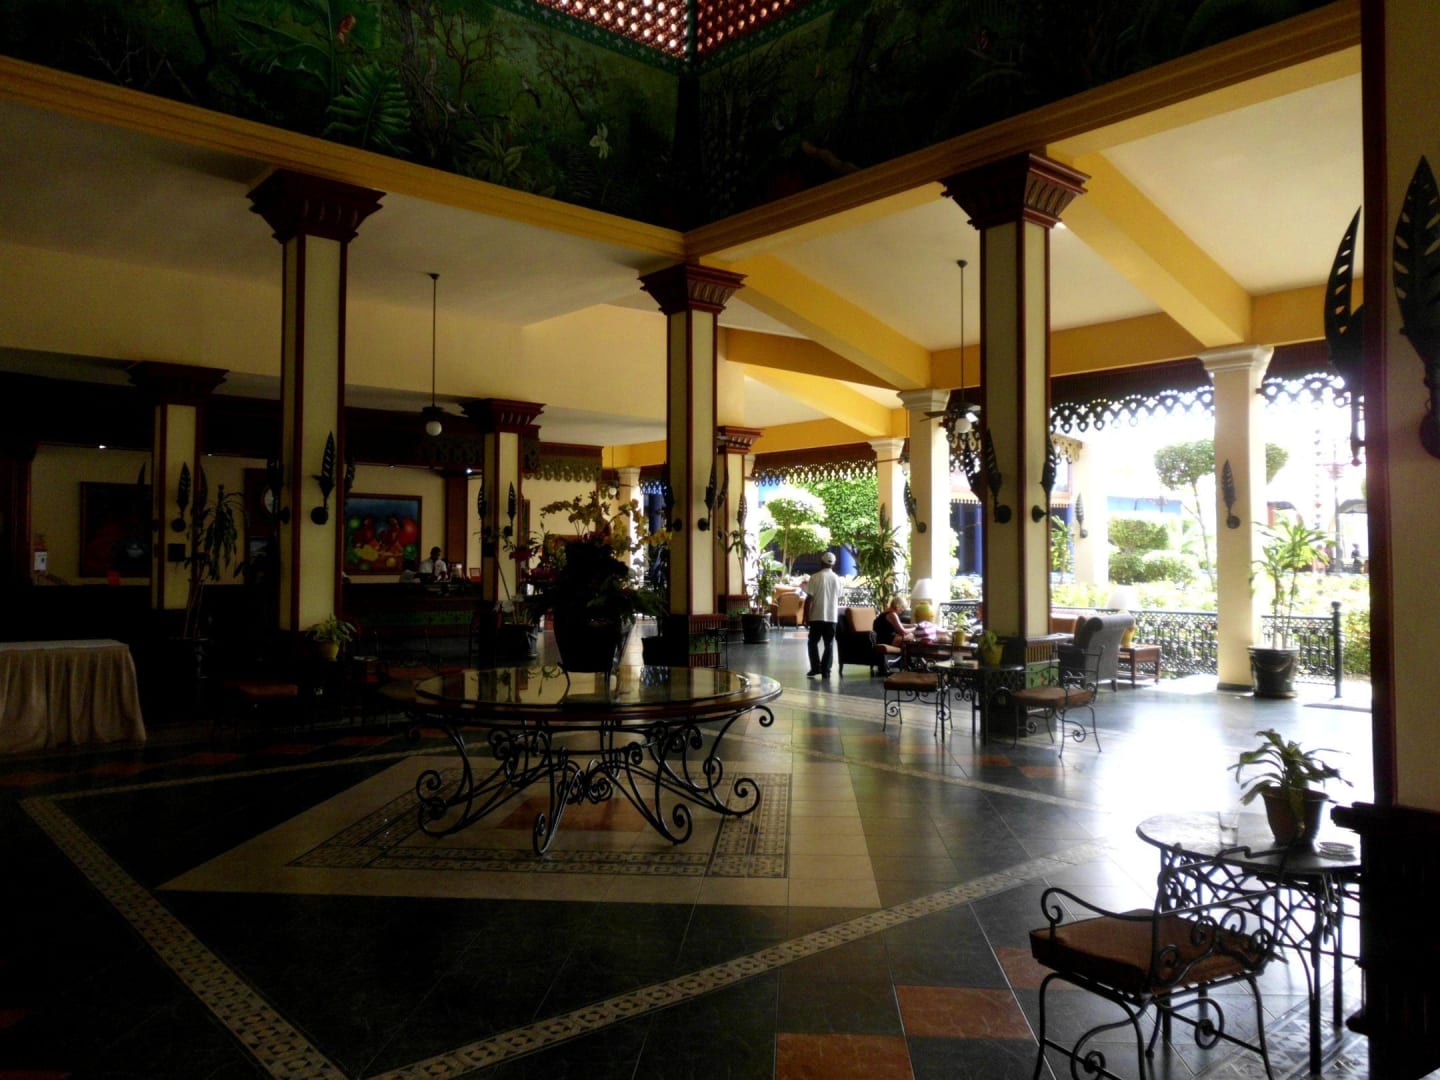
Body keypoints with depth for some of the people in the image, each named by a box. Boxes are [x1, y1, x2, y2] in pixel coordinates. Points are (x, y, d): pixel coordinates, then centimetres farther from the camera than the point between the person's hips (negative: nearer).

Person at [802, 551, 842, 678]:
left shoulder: (815, 577, -8)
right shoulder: (837, 579, 5)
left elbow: (809, 598, -10)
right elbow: (838, 599, 11)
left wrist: (806, 615, -2)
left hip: (817, 616, -3)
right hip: (832, 616, 3)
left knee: (813, 642, 9)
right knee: (829, 644, 7)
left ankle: (815, 668, 1)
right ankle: (826, 671, 4)